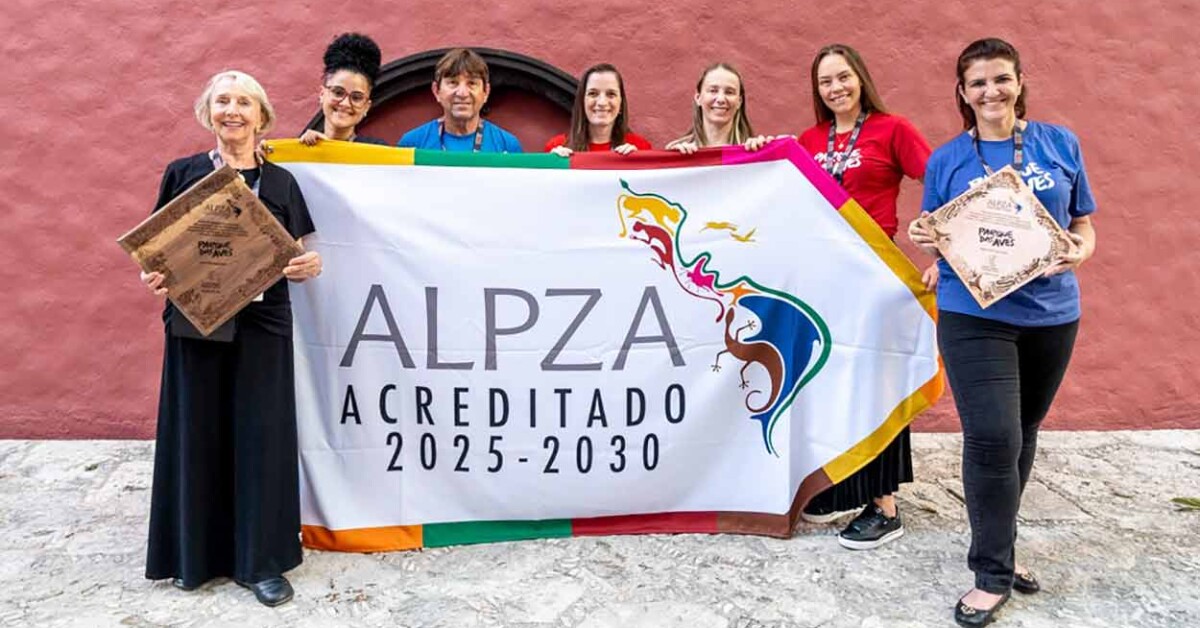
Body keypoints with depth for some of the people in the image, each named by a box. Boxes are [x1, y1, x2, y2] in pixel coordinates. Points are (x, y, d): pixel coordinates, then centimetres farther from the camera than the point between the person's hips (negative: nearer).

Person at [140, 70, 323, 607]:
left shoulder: (280, 182, 6)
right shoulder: (183, 173, 5)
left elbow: (295, 259, 7)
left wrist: (309, 266, -15)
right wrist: (152, 277, -15)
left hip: (262, 325, 0)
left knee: (261, 435, 1)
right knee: (196, 433, 6)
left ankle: (258, 559, 13)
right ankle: (195, 553, 23)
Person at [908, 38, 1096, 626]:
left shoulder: (1061, 144, 5)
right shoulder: (946, 159, 1)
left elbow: (1084, 225, 9)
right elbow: (939, 242, 7)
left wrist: (1079, 252, -13)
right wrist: (924, 240, -16)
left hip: (1051, 313, 3)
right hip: (974, 315, -3)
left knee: (1021, 435, 15)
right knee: (992, 439, -11)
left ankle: (998, 544, 34)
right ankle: (993, 571, 4)